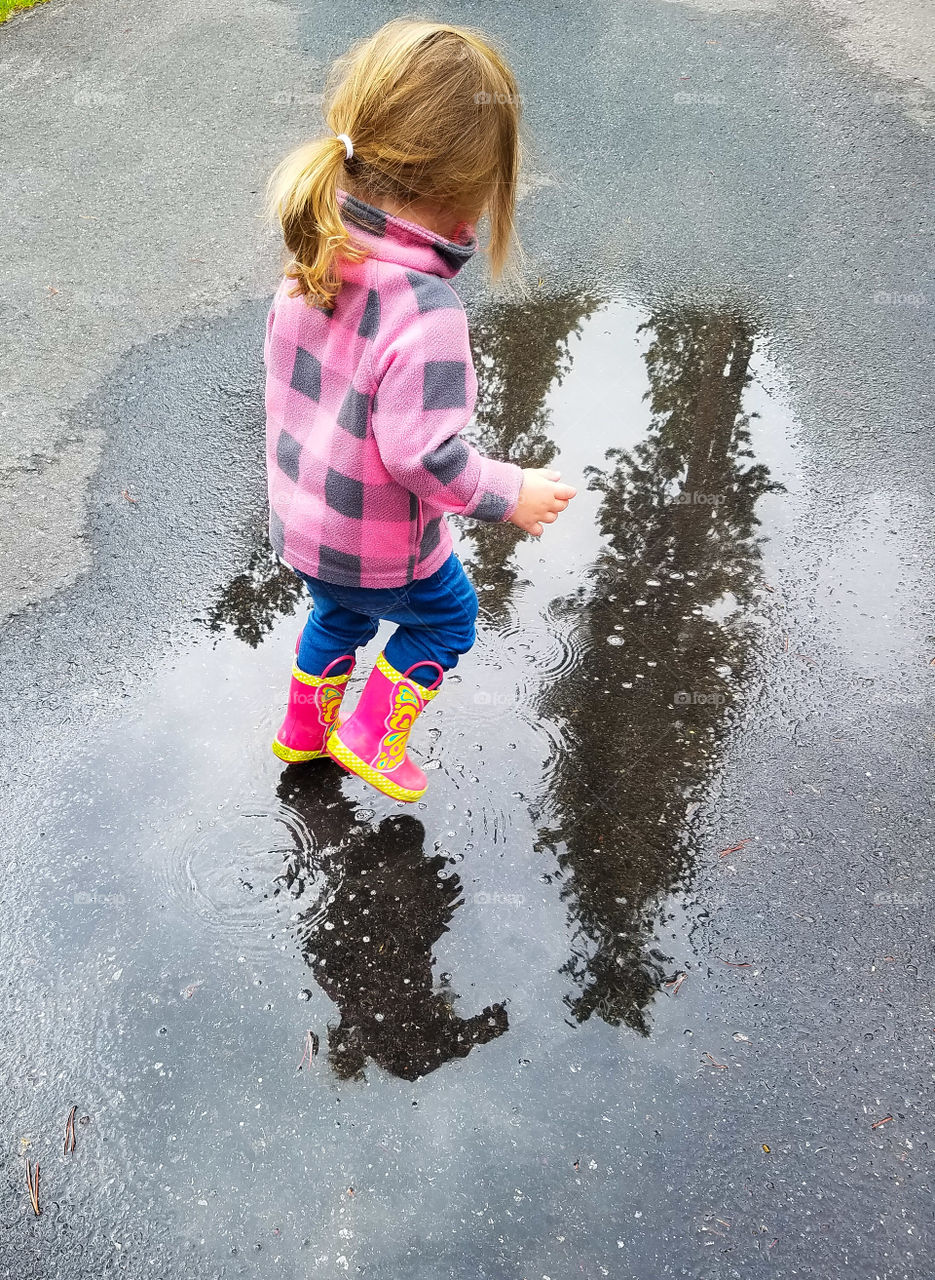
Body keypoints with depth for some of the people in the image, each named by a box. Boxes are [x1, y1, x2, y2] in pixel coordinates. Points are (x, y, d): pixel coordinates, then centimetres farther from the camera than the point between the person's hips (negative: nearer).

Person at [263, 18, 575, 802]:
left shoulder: (314, 254, -11)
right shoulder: (426, 313, -36)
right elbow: (421, 454, -32)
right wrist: (511, 494, -17)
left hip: (300, 517, 7)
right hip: (380, 548, -7)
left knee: (340, 615, 34)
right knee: (446, 618, 24)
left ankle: (304, 730, 54)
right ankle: (371, 739, 31)